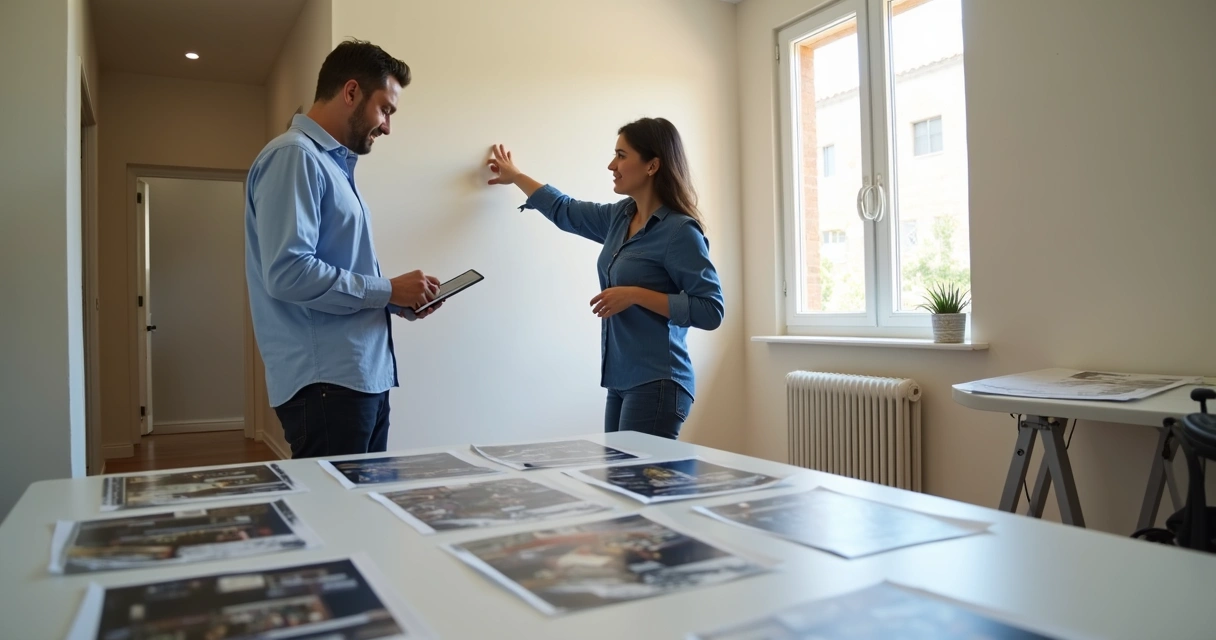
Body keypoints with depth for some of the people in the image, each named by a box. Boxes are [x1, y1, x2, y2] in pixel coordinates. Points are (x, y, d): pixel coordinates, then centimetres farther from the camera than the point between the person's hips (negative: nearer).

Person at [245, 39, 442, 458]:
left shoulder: (336, 164, 18)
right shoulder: (294, 157, -11)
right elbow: (288, 273, -23)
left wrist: (401, 302, 7)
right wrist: (388, 291, -14)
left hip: (365, 377, 10)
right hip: (326, 382, -10)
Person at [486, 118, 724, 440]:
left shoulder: (680, 231, -14)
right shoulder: (621, 216, 9)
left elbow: (711, 310, -18)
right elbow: (565, 211, 27)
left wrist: (635, 295, -19)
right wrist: (514, 176, 37)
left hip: (656, 385, -7)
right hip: (621, 382, 8)